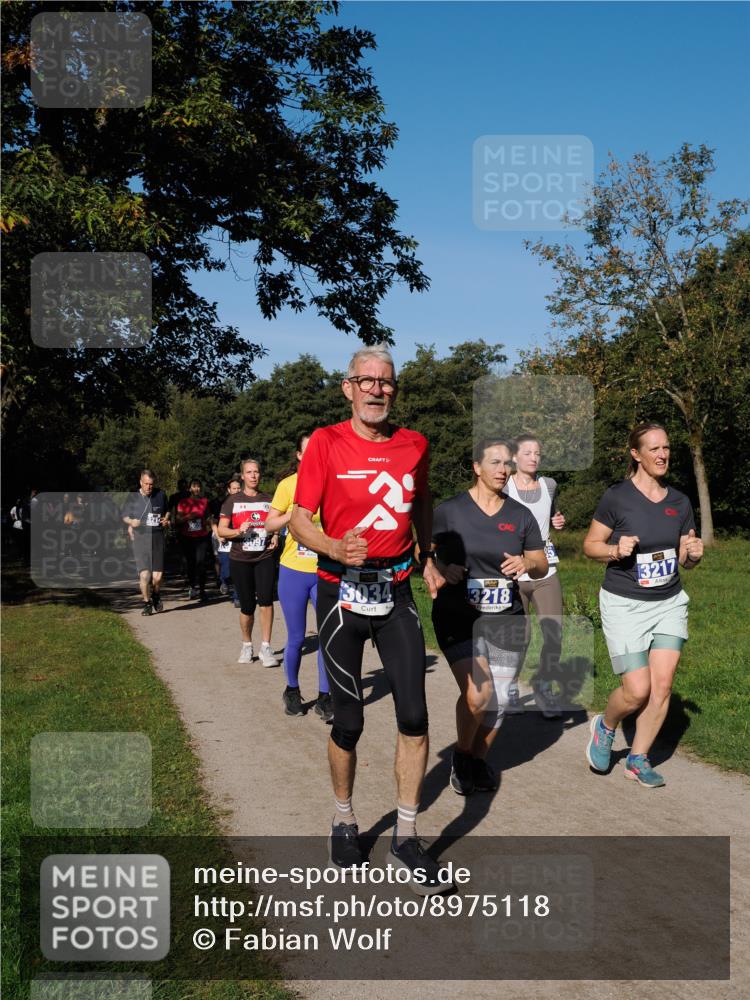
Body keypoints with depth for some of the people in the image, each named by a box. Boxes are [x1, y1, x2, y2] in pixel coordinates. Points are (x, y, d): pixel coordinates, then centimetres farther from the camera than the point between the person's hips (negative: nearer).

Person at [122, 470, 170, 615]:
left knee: (157, 575, -1)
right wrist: (131, 522, -9)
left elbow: (167, 510, 23)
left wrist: (166, 519, 3)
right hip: (140, 538, -1)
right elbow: (125, 516, 12)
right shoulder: (133, 497, 2)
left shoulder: (161, 495, 6)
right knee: (144, 574, -11)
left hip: (157, 538, 1)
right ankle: (147, 603, 9)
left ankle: (156, 596, 31)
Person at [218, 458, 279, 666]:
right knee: (247, 606, 5)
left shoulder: (268, 500, 11)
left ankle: (266, 648, -7)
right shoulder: (232, 500, 6)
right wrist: (238, 531, -18)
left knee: (266, 600, -16)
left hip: (264, 557, 0)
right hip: (240, 559, 0)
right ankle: (247, 646, 26)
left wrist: (276, 537, 0)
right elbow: (221, 531, 1)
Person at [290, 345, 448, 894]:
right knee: (349, 721, 5)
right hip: (341, 591, -3)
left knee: (414, 715, -2)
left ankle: (407, 835, 14)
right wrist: (335, 548, -25)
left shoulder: (414, 444, 6)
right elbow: (299, 518, -7)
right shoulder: (326, 443, -5)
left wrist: (428, 555, 19)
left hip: (396, 590, 3)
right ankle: (345, 822, 29)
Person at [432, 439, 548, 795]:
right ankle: (461, 755, 11)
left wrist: (527, 563, -14)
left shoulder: (521, 515, 6)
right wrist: (443, 569, -20)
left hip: (507, 620, 4)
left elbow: (542, 565, 9)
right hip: (458, 618, -3)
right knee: (477, 695, -17)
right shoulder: (449, 511, -3)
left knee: (499, 700, 6)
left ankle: (479, 760, 32)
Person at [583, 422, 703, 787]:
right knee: (637, 690, -8)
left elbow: (685, 560, 13)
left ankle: (638, 759, 18)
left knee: (662, 685, -1)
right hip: (624, 604, -4)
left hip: (669, 603, 5)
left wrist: (694, 553, -9)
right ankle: (604, 726, 25)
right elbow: (590, 545, -2)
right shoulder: (617, 497, -9)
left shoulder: (679, 502, 5)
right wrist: (615, 550, -22)